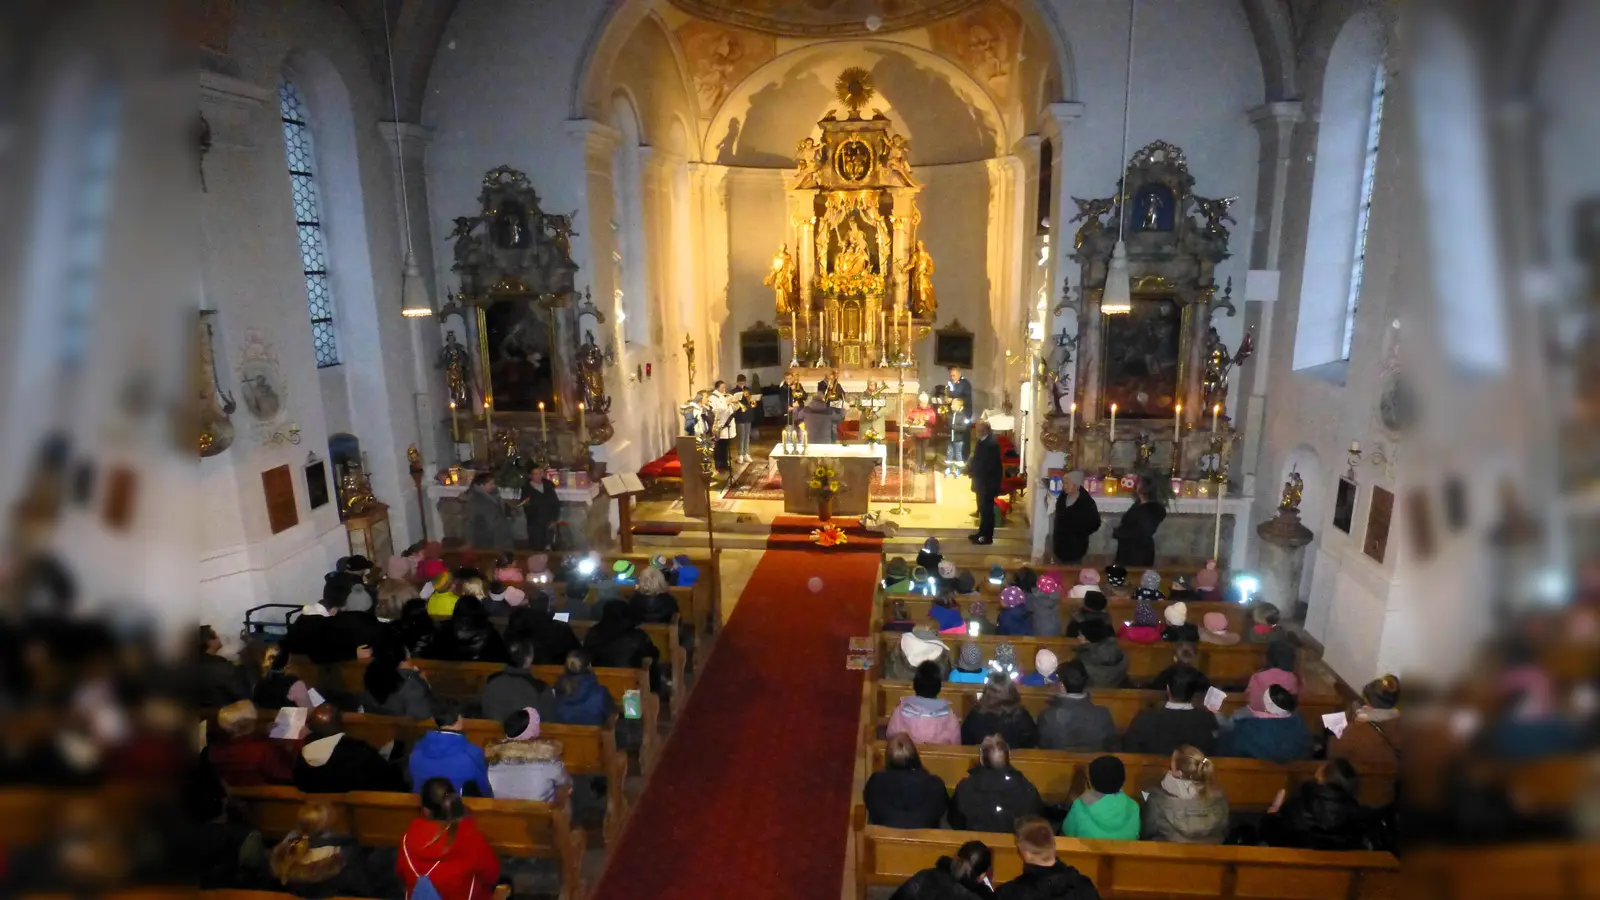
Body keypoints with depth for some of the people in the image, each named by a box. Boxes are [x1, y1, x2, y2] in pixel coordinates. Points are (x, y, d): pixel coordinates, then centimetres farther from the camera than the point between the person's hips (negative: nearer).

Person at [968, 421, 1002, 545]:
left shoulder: (991, 443, -23)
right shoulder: (982, 441, 7)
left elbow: (987, 466, -26)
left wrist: (970, 470, -17)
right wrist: (970, 467, -3)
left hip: (988, 482, -9)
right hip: (982, 481, 9)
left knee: (986, 510, 0)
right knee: (983, 509, 17)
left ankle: (987, 537, 10)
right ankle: (982, 534, 27)